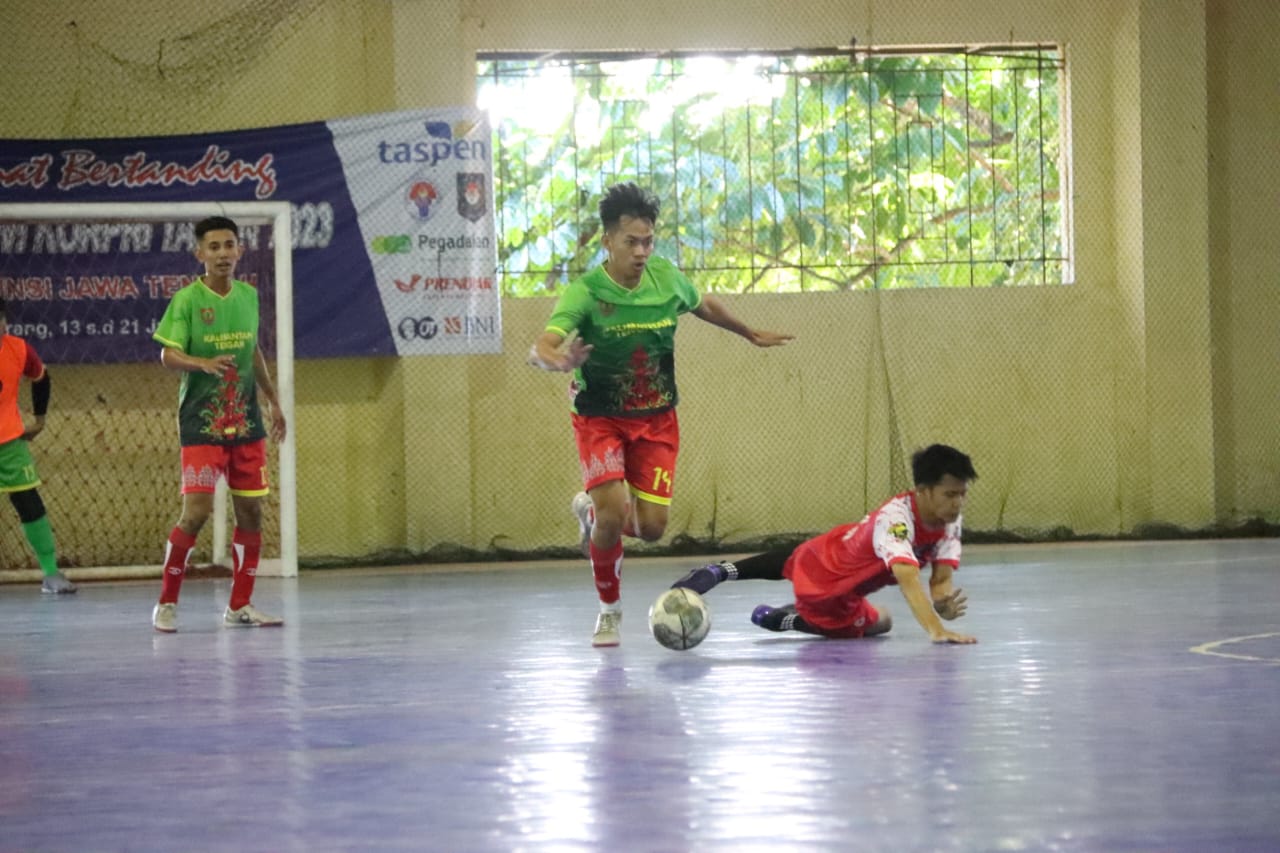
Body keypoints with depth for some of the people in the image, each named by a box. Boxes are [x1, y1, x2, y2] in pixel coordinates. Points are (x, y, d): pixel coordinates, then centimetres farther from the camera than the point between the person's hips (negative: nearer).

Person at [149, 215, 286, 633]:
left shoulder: (249, 296, 8)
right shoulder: (187, 299, -8)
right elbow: (168, 355, -13)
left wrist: (274, 401, 24)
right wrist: (204, 363, -32)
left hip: (246, 422, 5)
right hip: (201, 422, -5)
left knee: (251, 511, 5)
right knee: (196, 512, -12)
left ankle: (240, 606, 15)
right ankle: (167, 602, 2)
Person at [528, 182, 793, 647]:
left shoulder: (667, 278, -7)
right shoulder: (584, 293, -20)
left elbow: (704, 306, 17)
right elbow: (540, 349, -34)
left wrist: (752, 334, 30)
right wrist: (559, 360, -58)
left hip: (656, 419, 4)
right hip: (601, 418, -4)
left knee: (651, 526, -4)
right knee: (615, 512, -21)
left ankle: (590, 508, 31)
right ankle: (609, 610, 5)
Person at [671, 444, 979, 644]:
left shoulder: (951, 522, -18)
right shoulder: (896, 519, -41)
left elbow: (941, 580, -19)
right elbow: (908, 578, -54)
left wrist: (944, 604, -42)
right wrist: (936, 631, -65)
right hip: (825, 586, -8)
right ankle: (788, 620, 19)